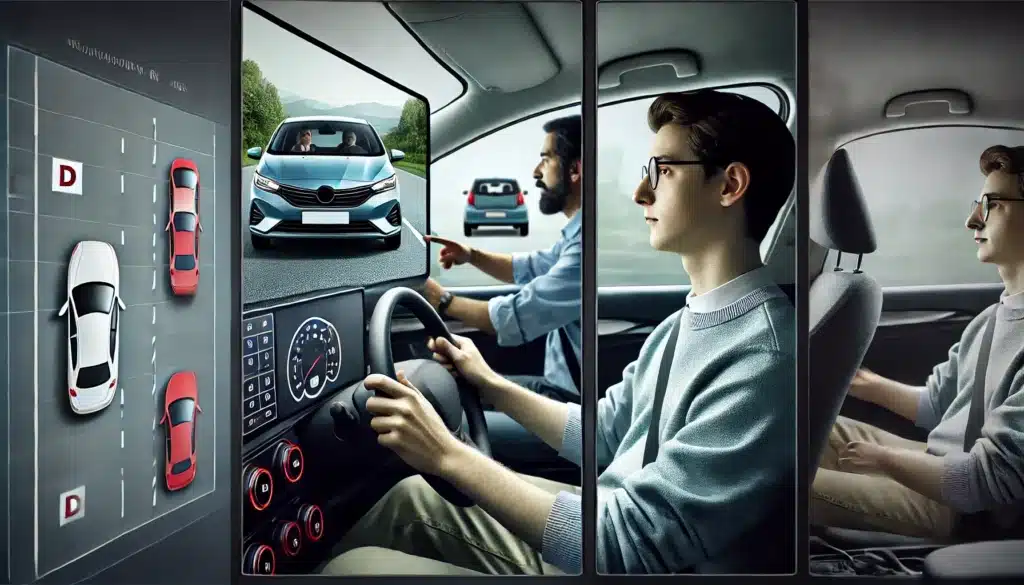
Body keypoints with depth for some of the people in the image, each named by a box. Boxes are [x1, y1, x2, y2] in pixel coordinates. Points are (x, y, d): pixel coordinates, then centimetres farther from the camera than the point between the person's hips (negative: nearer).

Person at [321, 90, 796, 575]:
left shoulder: (762, 357, -27)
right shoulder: (687, 320, 3)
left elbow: (631, 545, -28)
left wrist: (449, 454, -26)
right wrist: (489, 384, 7)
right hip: (590, 534, 8)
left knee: (353, 566, -9)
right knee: (414, 497, 13)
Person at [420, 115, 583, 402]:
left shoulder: (585, 246, -27)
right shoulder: (577, 233, 8)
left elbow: (515, 317, -25)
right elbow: (533, 268, 24)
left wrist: (442, 300, -8)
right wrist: (472, 256, 7)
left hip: (571, 395, -9)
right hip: (564, 382, 9)